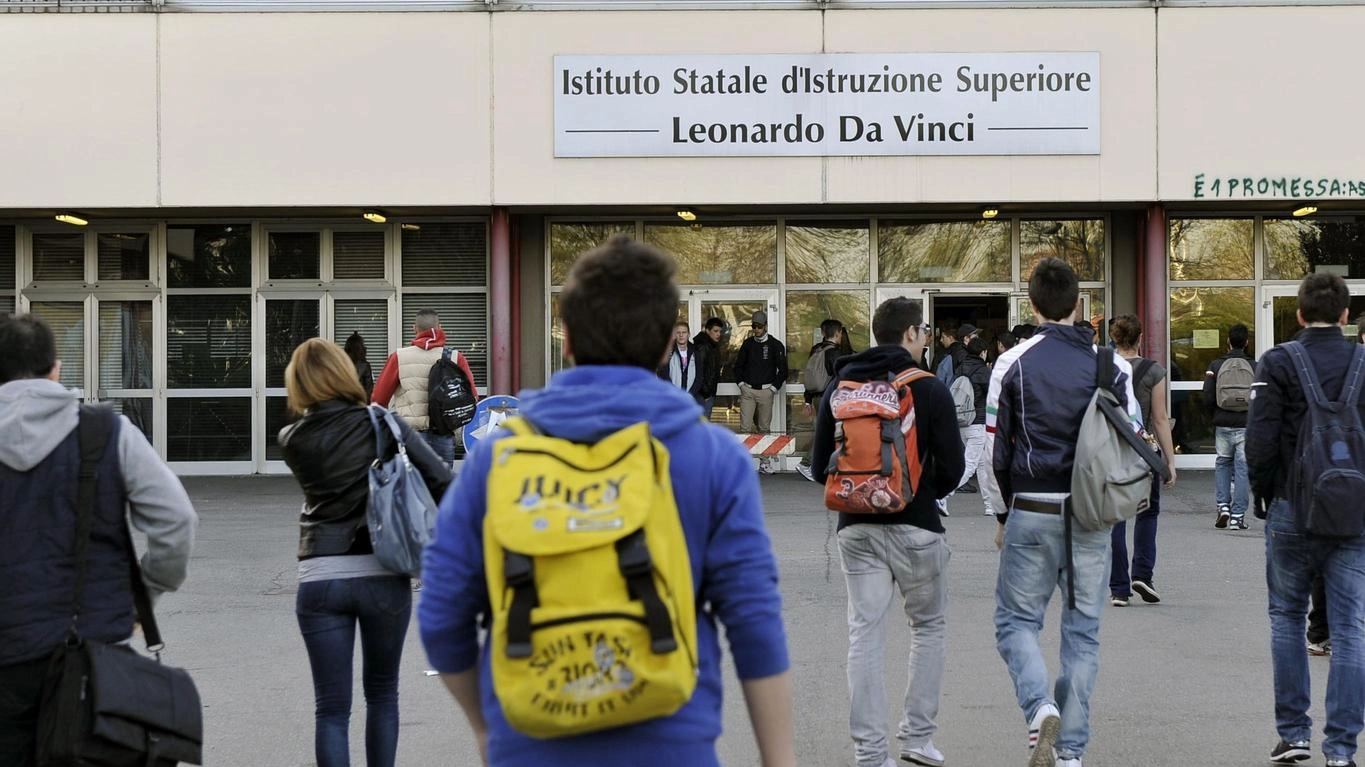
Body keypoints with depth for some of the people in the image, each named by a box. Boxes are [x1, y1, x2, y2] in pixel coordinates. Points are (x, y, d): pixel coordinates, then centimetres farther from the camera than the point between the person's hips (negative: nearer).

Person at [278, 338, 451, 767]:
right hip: (383, 575, 0)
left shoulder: (293, 440, 3)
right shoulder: (382, 424, -2)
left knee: (331, 708, 5)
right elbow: (441, 480, -9)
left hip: (319, 578, 0)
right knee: (382, 694, 19)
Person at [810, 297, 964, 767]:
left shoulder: (839, 389, 5)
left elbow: (819, 466, 6)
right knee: (929, 626, 15)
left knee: (865, 634, 5)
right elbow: (952, 466, -7)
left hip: (856, 529, 3)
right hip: (915, 527, -3)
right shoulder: (930, 390, -7)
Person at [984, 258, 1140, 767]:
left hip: (1031, 513, -2)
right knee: (1083, 632, 9)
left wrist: (1003, 516, 12)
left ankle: (1040, 706, -17)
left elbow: (996, 448, 0)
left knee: (1016, 621, 8)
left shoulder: (1013, 363, -2)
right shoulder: (1113, 366, 4)